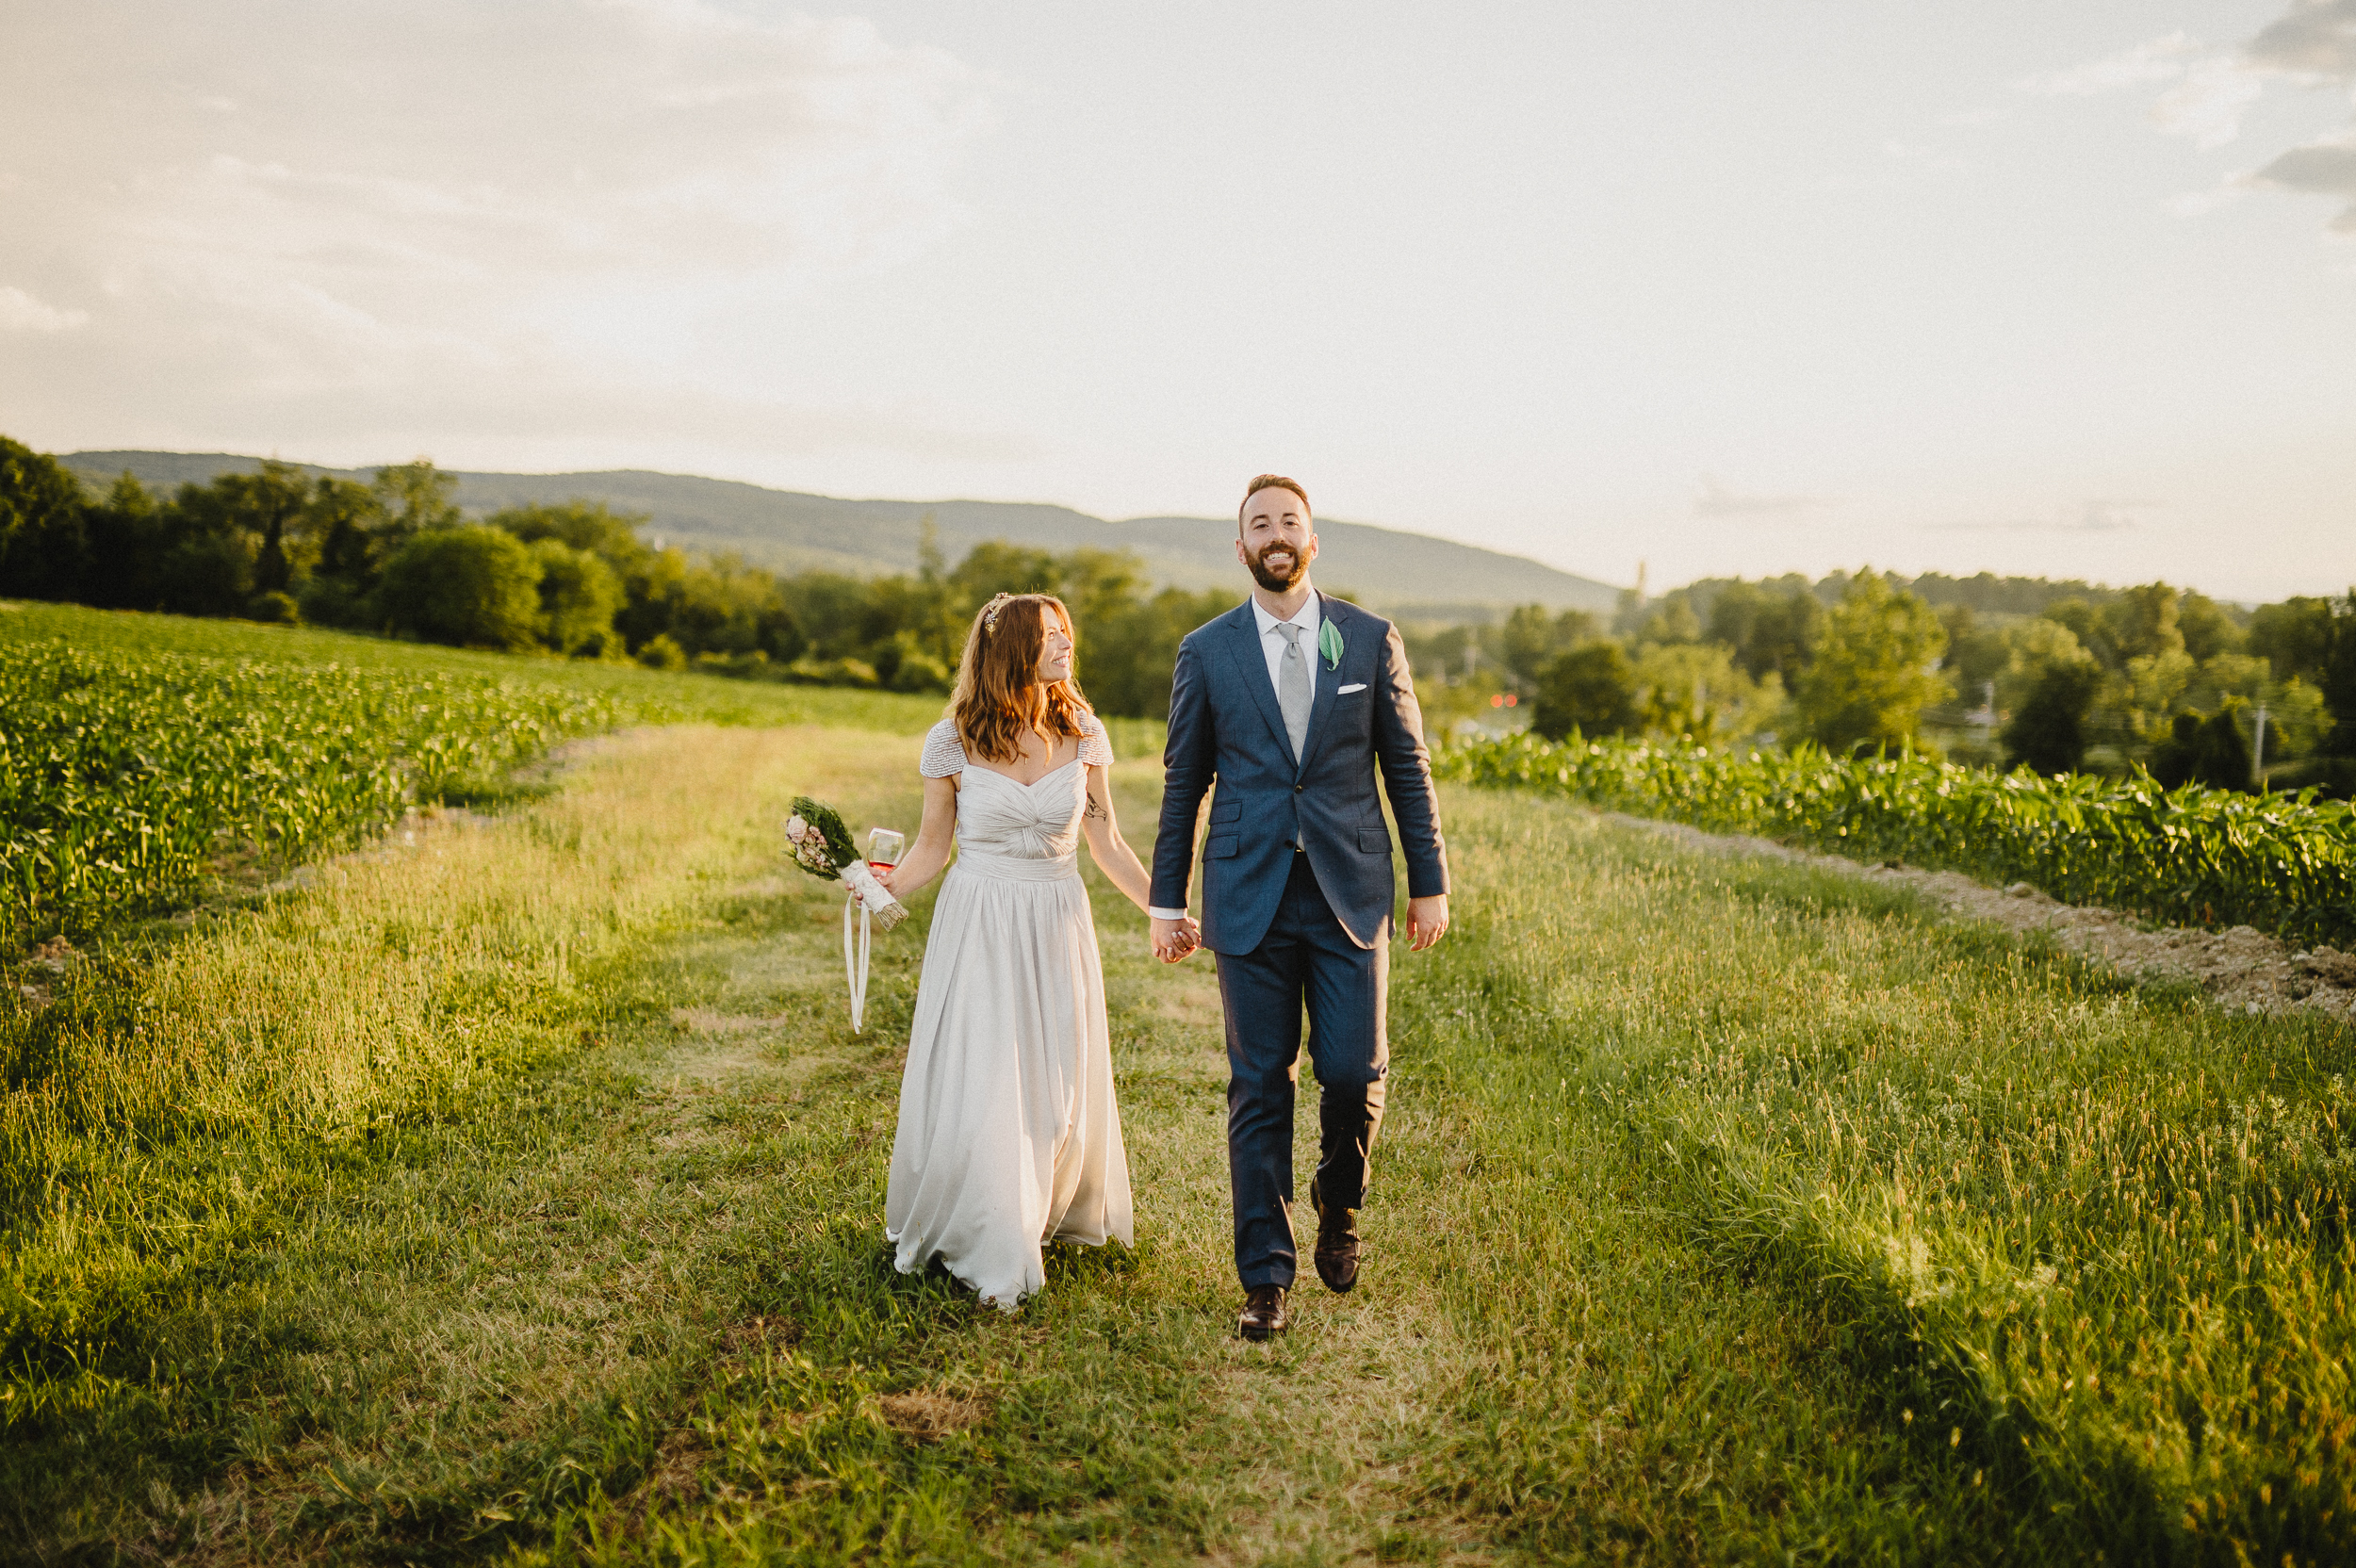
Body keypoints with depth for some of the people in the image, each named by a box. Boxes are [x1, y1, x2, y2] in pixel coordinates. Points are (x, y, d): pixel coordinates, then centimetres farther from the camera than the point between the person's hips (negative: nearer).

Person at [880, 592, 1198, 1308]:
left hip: (1057, 929, 2)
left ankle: (1044, 1218, 35)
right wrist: (886, 886, -17)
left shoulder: (1083, 735, 0)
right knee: (975, 1090, -2)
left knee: (1057, 1091, 9)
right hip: (978, 931, -2)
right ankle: (985, 1253, 17)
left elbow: (1105, 839, 8)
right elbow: (933, 847, 1)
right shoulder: (952, 742, -7)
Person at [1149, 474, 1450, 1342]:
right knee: (1259, 1089, 2)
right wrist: (1167, 900, 7)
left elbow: (1408, 768, 8)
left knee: (1354, 1073, -3)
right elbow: (1182, 783, 9)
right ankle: (1265, 1278, 13)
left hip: (1350, 891, 0)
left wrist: (1430, 883, 5)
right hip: (1249, 896, 0)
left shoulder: (1371, 640, 4)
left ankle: (1339, 1208, 28)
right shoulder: (1206, 651, 4)